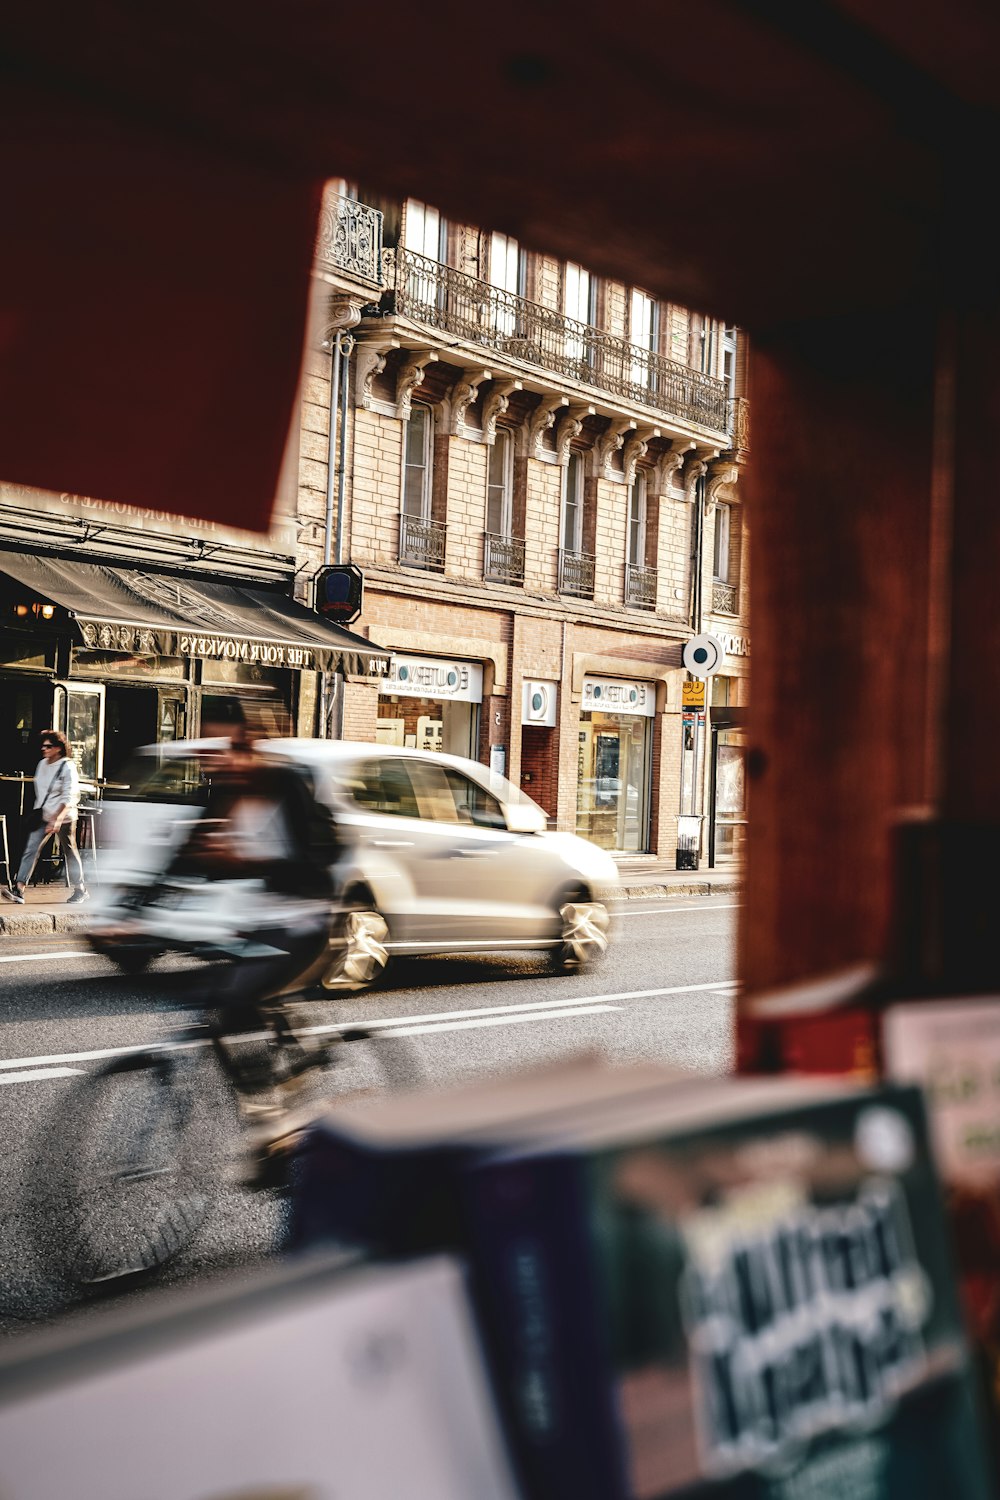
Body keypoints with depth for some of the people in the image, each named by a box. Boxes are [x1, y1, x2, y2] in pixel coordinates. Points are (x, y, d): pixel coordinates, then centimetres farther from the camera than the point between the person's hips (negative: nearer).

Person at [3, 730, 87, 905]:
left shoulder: (67, 767, -15)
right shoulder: (42, 764, 6)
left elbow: (69, 798, -20)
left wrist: (58, 818, -31)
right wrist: (37, 811, 20)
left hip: (63, 817, -6)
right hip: (42, 816, 6)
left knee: (70, 853, 8)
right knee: (31, 849, -8)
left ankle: (80, 890, 23)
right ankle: (19, 889, -15)